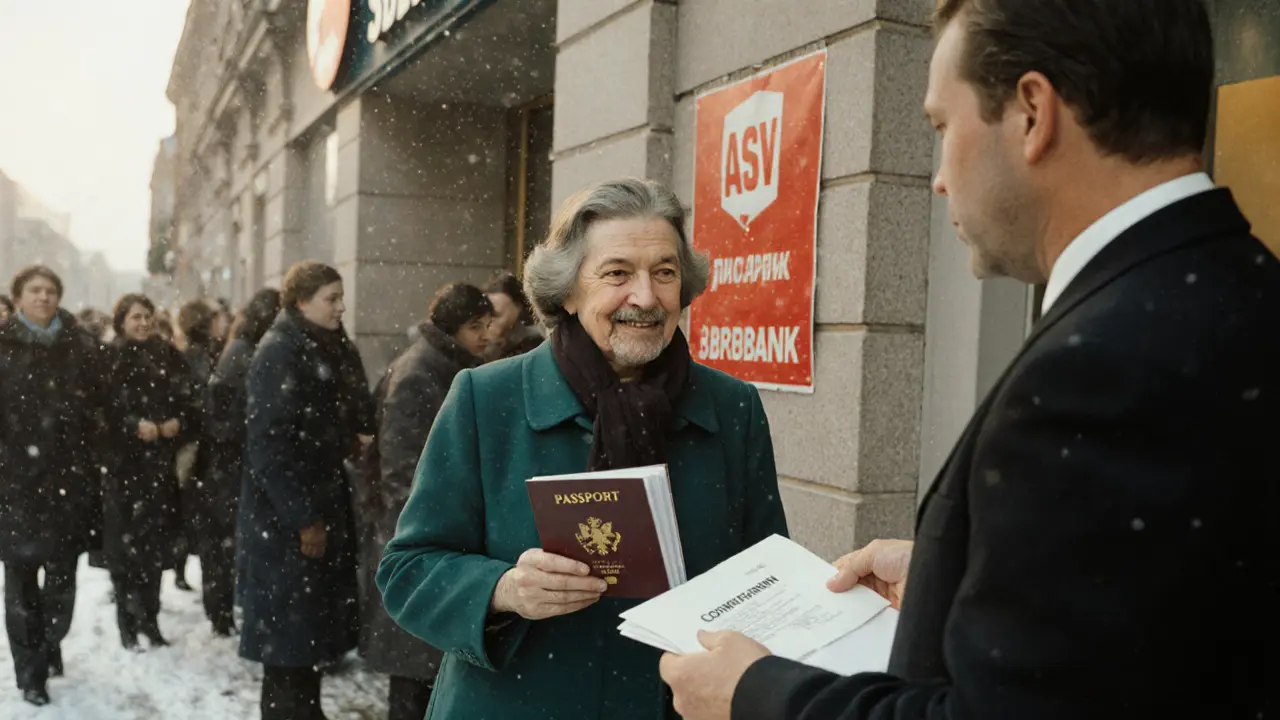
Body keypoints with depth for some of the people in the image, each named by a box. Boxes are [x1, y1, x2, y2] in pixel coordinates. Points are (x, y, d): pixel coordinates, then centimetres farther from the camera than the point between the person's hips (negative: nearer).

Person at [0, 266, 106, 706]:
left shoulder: (80, 346, 7)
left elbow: (96, 408, 8)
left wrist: (92, 462, 2)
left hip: (68, 475, 2)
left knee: (62, 573, 9)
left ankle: (48, 646, 33)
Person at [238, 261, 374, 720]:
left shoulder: (330, 350, 11)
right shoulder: (278, 352, -14)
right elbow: (270, 446, -20)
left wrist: (358, 439, -1)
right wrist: (302, 518, -20)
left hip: (322, 504, 8)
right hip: (285, 518, -8)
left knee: (312, 621, 14)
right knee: (288, 628, 0)